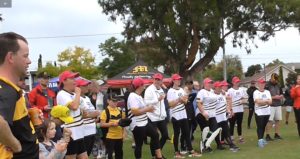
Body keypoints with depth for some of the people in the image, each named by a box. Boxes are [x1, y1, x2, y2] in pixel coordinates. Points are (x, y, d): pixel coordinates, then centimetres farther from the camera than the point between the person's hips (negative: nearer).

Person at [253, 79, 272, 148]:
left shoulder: (267, 92, 11)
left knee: (264, 126, 12)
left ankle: (261, 139, 22)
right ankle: (260, 140, -9)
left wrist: (262, 101, -16)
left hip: (267, 112, 5)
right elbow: (258, 101, -19)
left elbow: (270, 102, -1)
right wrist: (266, 101, -14)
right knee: (260, 126, -8)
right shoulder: (256, 92, -5)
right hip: (259, 112, -5)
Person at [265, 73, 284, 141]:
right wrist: (274, 97, -13)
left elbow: (282, 94, 23)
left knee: (278, 120, 8)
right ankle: (267, 135, -3)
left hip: (278, 105, 7)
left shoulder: (278, 85, 13)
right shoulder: (267, 86, -7)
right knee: (269, 121, -8)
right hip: (270, 106, -6)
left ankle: (276, 134, 18)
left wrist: (281, 96, 0)